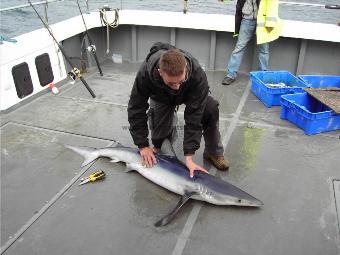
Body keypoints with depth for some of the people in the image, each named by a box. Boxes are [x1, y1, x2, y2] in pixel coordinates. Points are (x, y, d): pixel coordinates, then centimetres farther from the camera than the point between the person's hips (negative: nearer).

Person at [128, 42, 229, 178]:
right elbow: (136, 110, -27)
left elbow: (194, 115, -38)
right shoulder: (145, 73, -40)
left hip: (189, 95, 0)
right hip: (161, 98, 1)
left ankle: (213, 152, -6)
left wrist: (189, 156, -38)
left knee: (211, 108, -29)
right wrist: (143, 146, -27)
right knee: (159, 137, -13)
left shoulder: (197, 74, -42)